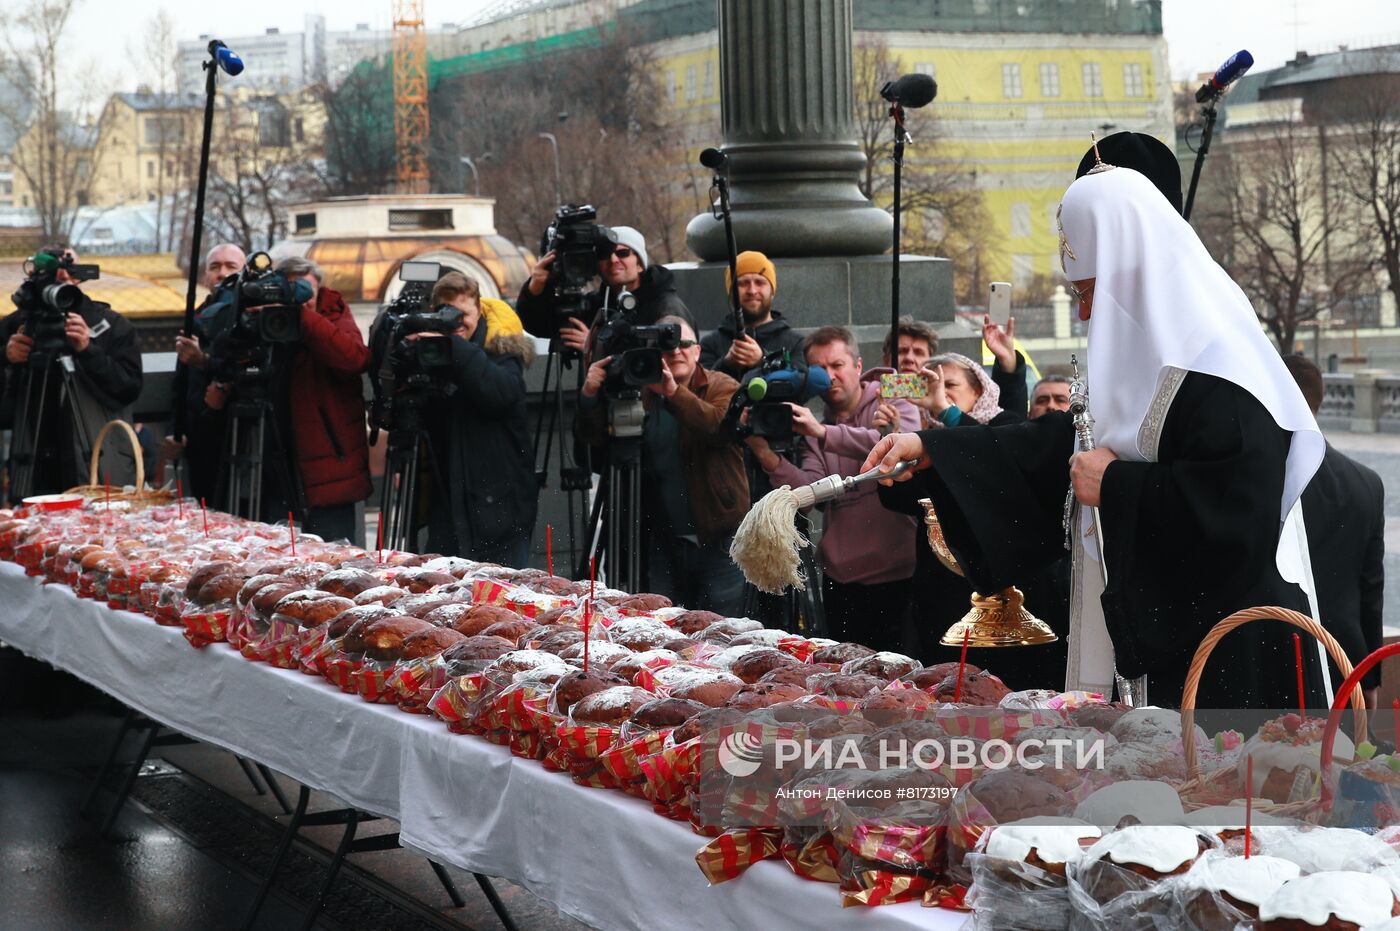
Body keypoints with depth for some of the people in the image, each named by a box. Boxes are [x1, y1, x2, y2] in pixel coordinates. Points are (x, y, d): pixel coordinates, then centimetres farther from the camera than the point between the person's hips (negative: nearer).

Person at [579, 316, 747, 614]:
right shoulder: (640, 394, 7)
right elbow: (595, 441, 1)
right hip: (662, 542, 2)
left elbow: (723, 425, -20)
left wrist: (674, 392, -32)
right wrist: (590, 396, -17)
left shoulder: (721, 386, 1)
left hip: (718, 539, -2)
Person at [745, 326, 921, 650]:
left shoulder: (894, 405, 1)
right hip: (841, 580, 5)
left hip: (897, 575, -4)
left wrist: (823, 433, -30)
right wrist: (769, 458, -20)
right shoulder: (813, 429, 14)